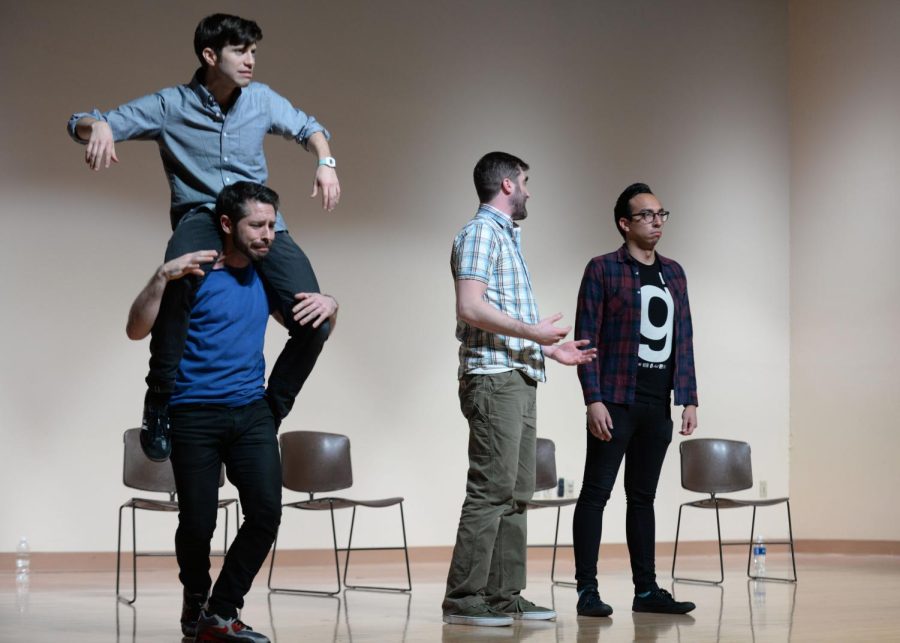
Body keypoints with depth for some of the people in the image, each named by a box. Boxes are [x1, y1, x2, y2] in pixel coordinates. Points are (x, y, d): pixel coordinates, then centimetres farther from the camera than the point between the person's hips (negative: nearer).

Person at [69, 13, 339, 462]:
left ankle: (270, 412, 9)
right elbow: (80, 124, -1)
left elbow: (307, 128, 25)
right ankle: (160, 406, -28)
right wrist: (98, 127, -26)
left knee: (315, 321, -16)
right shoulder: (170, 106, -3)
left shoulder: (261, 100, 6)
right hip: (201, 218, -3)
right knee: (183, 273, -41)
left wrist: (325, 163, 3)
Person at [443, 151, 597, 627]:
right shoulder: (481, 232, -7)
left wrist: (549, 349, 21)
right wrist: (534, 332, -15)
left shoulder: (505, 237, 22)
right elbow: (471, 308, -19)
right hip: (494, 377, -10)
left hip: (518, 379, 10)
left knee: (516, 493, 9)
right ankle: (464, 598, -9)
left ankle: (504, 595, 12)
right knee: (491, 489, -11)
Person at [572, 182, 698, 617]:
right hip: (616, 402, -5)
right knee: (596, 494, -2)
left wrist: (689, 399, 7)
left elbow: (683, 341, 14)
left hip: (657, 406, 5)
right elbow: (586, 338, -7)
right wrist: (594, 400, -14)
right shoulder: (603, 269, -3)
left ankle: (646, 590, 15)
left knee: (643, 497, 11)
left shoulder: (673, 273, 14)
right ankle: (587, 591, 1)